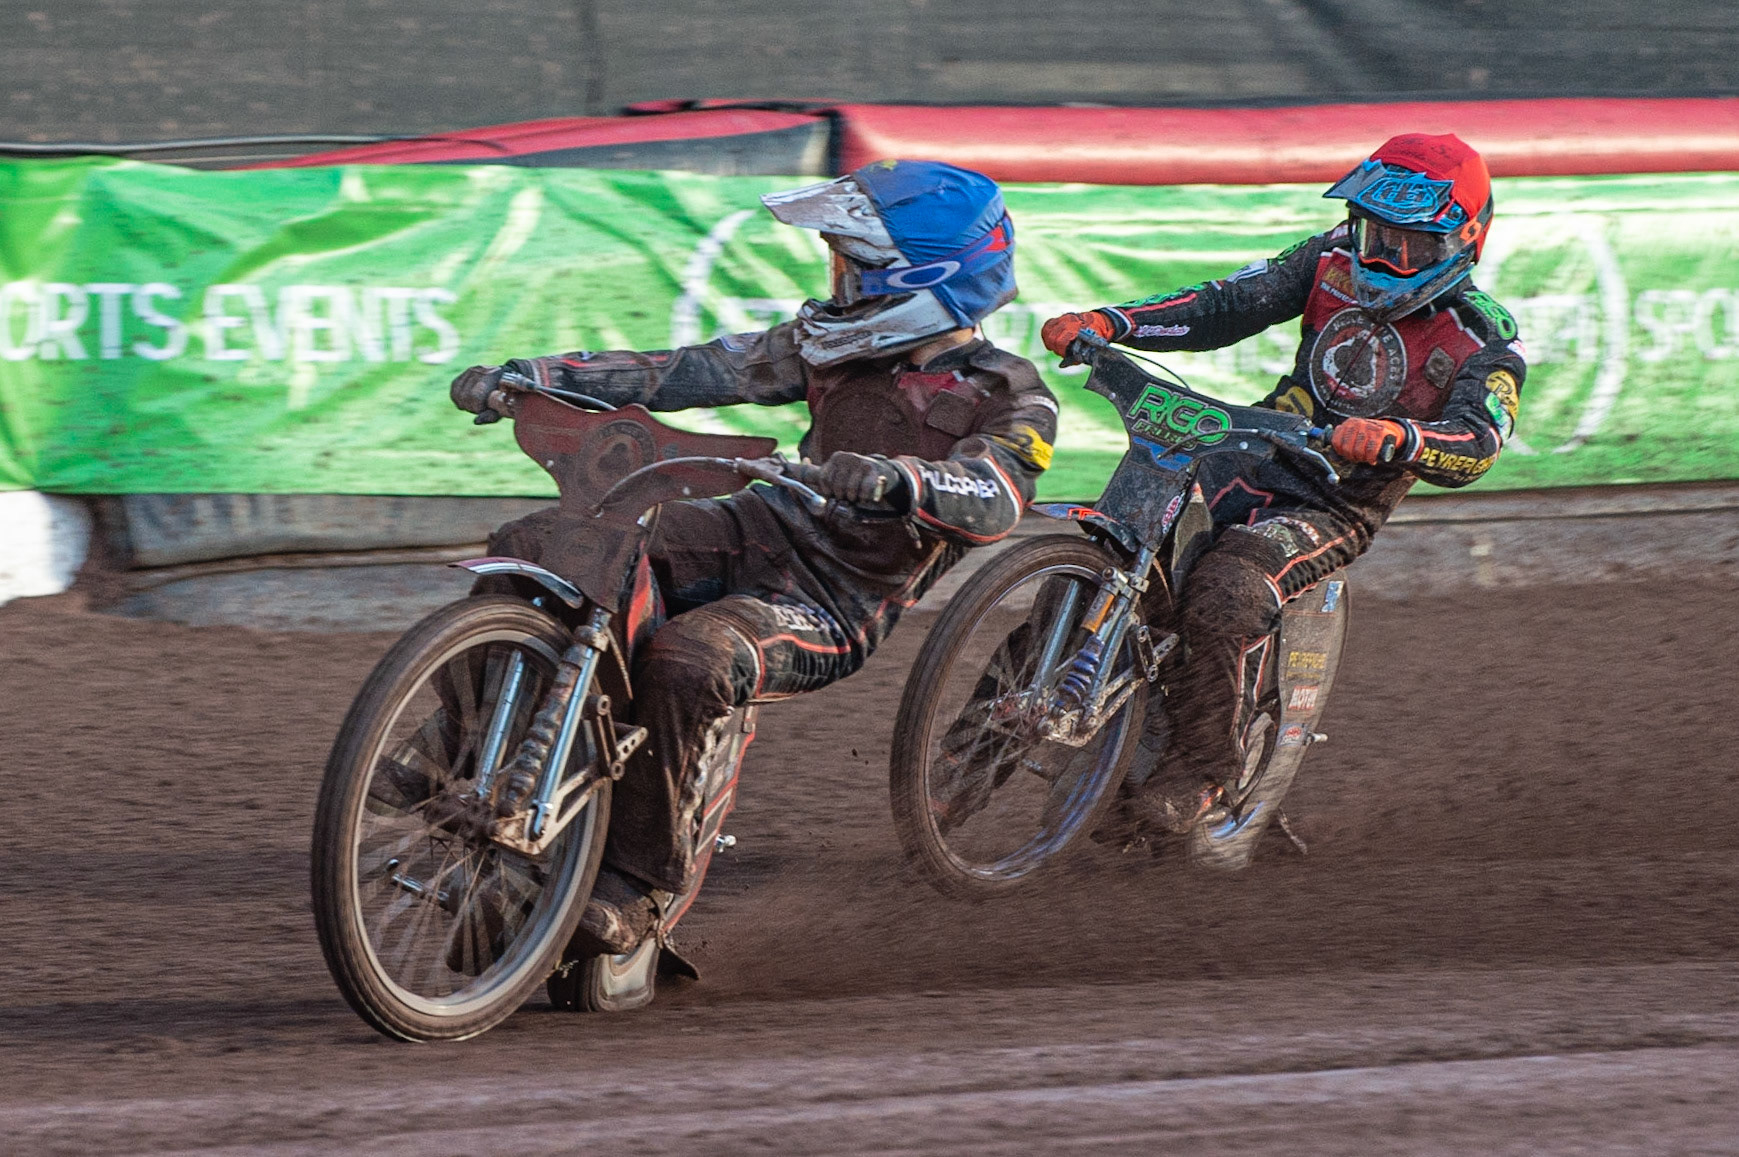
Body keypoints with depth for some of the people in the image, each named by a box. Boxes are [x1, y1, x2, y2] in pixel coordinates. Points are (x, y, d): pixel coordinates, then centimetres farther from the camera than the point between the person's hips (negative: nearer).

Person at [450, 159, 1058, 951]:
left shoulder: (1010, 401, -6)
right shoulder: (836, 346, 13)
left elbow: (994, 500, -26)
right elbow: (695, 372, 11)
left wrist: (897, 480, -48)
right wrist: (531, 375, 2)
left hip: (838, 608, -7)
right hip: (759, 530, 7)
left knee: (683, 664, -37)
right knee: (527, 551, -11)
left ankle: (635, 885, -25)